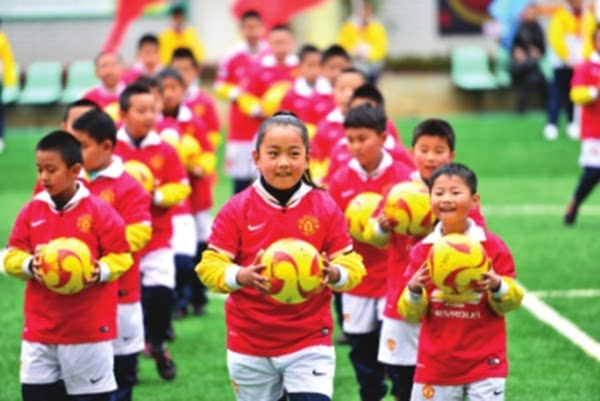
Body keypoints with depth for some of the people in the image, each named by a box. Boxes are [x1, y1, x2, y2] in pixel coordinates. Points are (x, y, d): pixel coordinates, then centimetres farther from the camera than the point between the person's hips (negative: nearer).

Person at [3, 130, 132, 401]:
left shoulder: (99, 211, -8)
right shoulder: (31, 211, 2)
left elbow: (121, 257, -5)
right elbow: (12, 257, 5)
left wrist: (100, 271, -23)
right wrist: (30, 266, -16)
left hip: (88, 327, -4)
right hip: (40, 327, 4)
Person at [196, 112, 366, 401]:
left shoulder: (325, 208, -3)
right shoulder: (237, 210, -6)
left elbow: (352, 266, -4)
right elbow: (209, 266, -9)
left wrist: (334, 274, -27)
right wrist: (241, 276, -29)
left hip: (310, 342, -1)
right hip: (250, 346, 1)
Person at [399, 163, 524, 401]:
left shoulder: (493, 246, -4)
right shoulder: (422, 251, 0)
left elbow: (512, 301, -1)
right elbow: (410, 313, 0)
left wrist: (497, 286, -22)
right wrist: (414, 290, -21)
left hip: (484, 362, -2)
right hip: (436, 362, 2)